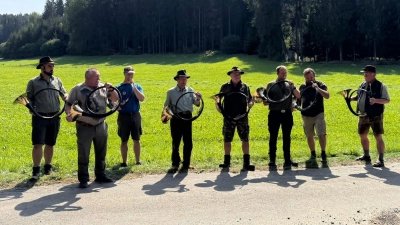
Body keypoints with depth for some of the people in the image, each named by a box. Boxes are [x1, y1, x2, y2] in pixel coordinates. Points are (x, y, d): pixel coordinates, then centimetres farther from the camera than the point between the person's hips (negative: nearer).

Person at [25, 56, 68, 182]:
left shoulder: (57, 81, 9)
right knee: (38, 144, -8)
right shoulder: (33, 82, -1)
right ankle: (36, 171, 0)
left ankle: (48, 166, 30)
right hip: (39, 117, -3)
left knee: (50, 144, 13)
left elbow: (64, 93, 16)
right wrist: (31, 108, -15)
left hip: (54, 117, 3)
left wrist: (66, 96, -8)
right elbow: (28, 98, 3)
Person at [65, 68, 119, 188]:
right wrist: (69, 114, -21)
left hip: (101, 126, 4)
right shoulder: (78, 89, -6)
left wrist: (111, 89, -9)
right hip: (84, 127, -4)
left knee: (101, 153, 15)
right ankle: (83, 179, 12)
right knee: (83, 154, 2)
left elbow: (115, 98, 8)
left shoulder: (103, 87, 5)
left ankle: (100, 175, 30)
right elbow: (68, 104, -3)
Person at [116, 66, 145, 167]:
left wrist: (134, 86, -17)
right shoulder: (119, 87, -1)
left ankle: (138, 161, 18)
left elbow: (142, 98, -13)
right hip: (123, 116, -1)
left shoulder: (137, 86, 3)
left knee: (137, 140, 8)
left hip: (135, 115, 1)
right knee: (124, 141, 6)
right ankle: (124, 162, 17)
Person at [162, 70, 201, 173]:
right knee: (175, 142, 4)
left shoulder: (190, 90, 9)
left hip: (187, 118, 2)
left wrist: (198, 98, -14)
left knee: (188, 142, 4)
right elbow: (166, 106, 11)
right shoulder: (171, 92, 5)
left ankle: (186, 165, 15)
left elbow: (197, 104, 5)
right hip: (176, 118, -1)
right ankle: (175, 164, 15)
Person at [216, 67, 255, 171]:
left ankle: (246, 162, 5)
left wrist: (250, 103, -11)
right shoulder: (225, 87, 9)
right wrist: (217, 105, -8)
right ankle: (227, 161, 18)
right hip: (228, 117, 0)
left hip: (242, 117, 0)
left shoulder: (245, 87, 10)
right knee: (227, 140, 6)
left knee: (245, 139, -1)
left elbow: (250, 99, 11)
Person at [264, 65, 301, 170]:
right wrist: (266, 101, -16)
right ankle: (272, 160, 10)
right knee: (273, 137, 2)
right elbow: (265, 102, 6)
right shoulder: (271, 85, 6)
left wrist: (292, 87, -12)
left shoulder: (290, 84, 11)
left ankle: (287, 160, 16)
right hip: (274, 114, -2)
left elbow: (298, 96, -1)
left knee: (287, 137, 8)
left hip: (287, 113, 2)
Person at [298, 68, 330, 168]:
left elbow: (327, 96, -13)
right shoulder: (302, 87, 10)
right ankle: (313, 155, 25)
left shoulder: (320, 84, 0)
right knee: (309, 136, 10)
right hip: (306, 115, 4)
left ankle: (323, 154, -3)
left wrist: (318, 88, -25)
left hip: (318, 114, -4)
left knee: (322, 134, -14)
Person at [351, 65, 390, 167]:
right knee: (363, 135, 17)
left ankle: (381, 160, 4)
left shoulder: (381, 86, -11)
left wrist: (376, 100, -30)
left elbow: (387, 100, -13)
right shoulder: (362, 85, 7)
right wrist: (350, 98, 1)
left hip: (376, 116, -7)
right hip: (363, 116, 7)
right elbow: (358, 97, 20)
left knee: (378, 137, -4)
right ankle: (366, 156, 36)